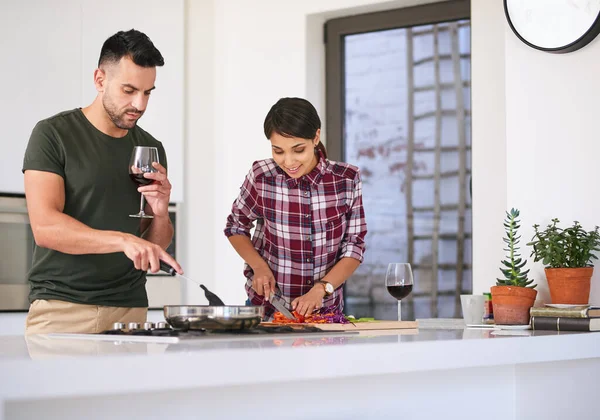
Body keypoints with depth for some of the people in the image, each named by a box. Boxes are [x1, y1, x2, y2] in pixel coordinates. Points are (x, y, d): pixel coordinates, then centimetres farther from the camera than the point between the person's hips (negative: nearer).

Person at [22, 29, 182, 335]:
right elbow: (44, 226, -15)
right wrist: (124, 240, -26)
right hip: (60, 309, -4)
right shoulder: (53, 135, -3)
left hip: (129, 309, 4)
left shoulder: (151, 149, 11)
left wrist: (160, 212, -5)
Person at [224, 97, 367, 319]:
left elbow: (354, 247, -3)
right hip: (266, 308, 0)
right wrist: (259, 265, -9)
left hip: (326, 309, 0)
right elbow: (236, 227, 7)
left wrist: (320, 289, -17)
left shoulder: (347, 179, -8)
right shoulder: (262, 176, -9)